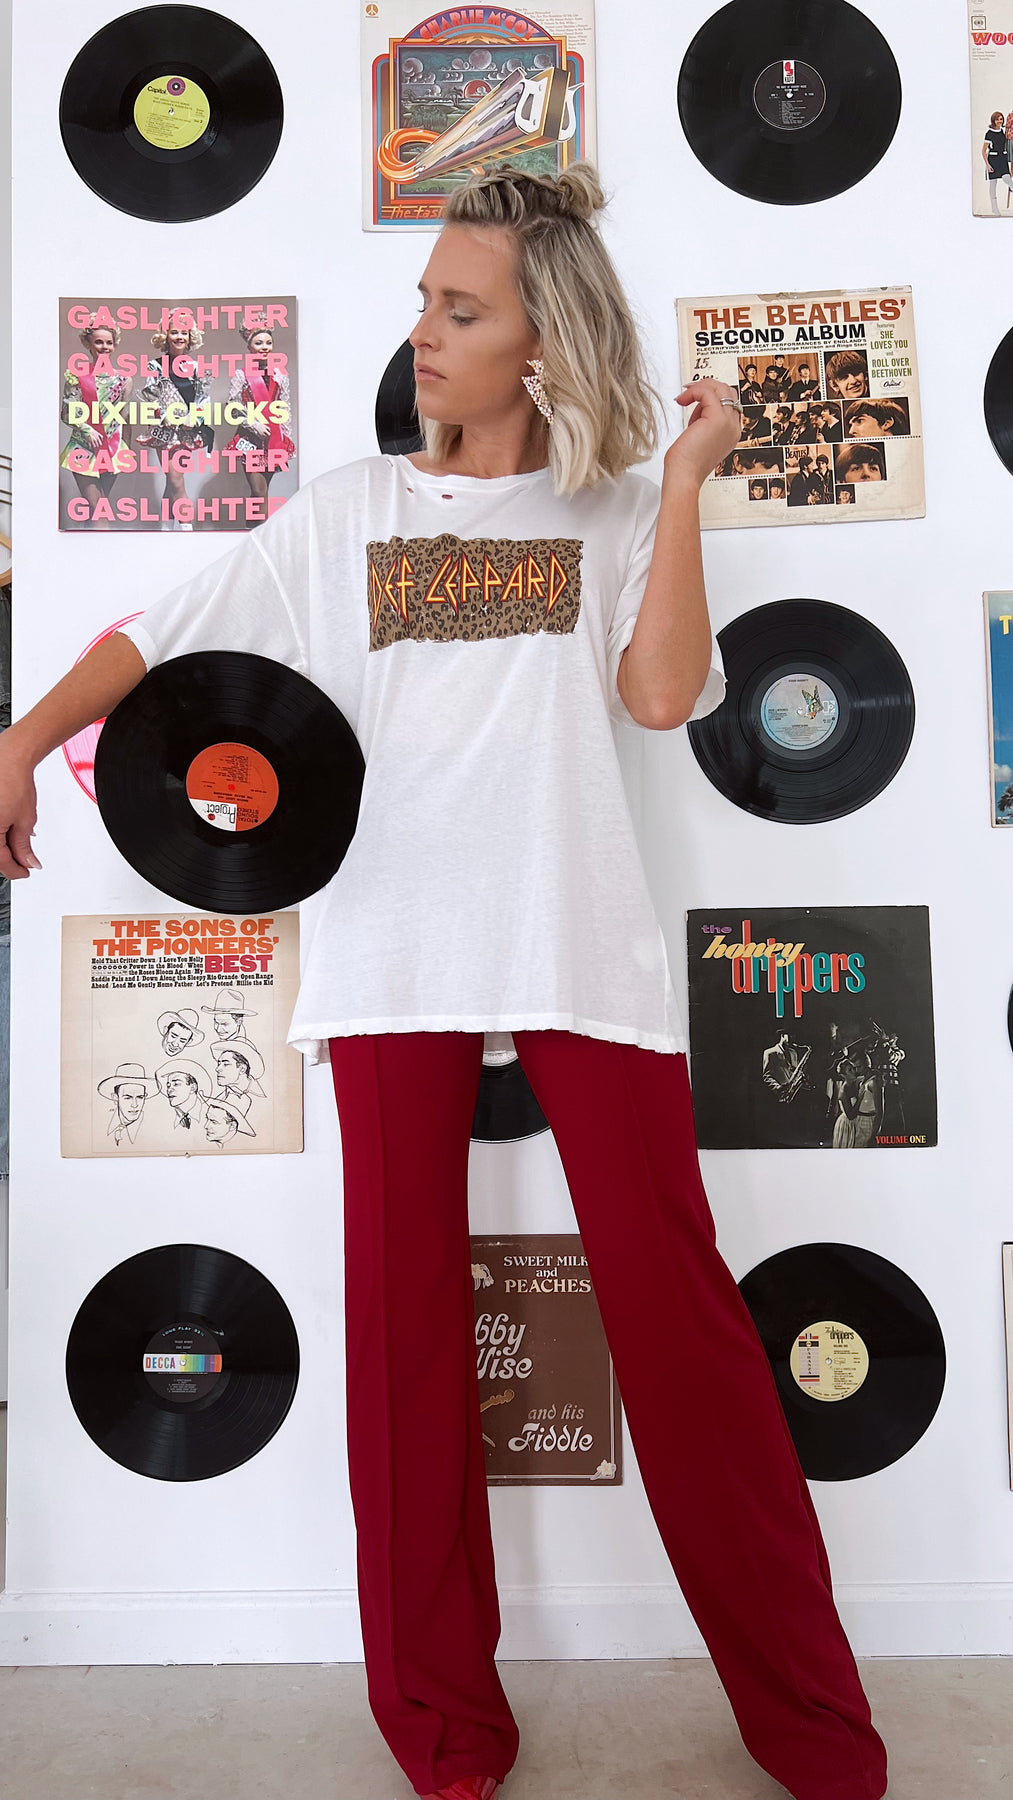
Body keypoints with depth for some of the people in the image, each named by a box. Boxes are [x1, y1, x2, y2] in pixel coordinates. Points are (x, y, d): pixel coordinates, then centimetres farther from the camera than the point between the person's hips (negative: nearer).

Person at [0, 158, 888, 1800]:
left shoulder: (617, 514, 12)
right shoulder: (344, 510, 14)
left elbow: (662, 695, -4)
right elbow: (167, 635, 10)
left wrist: (683, 483, -1)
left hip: (581, 947, -1)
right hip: (392, 952, 2)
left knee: (677, 1308, 0)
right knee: (407, 1315, 6)